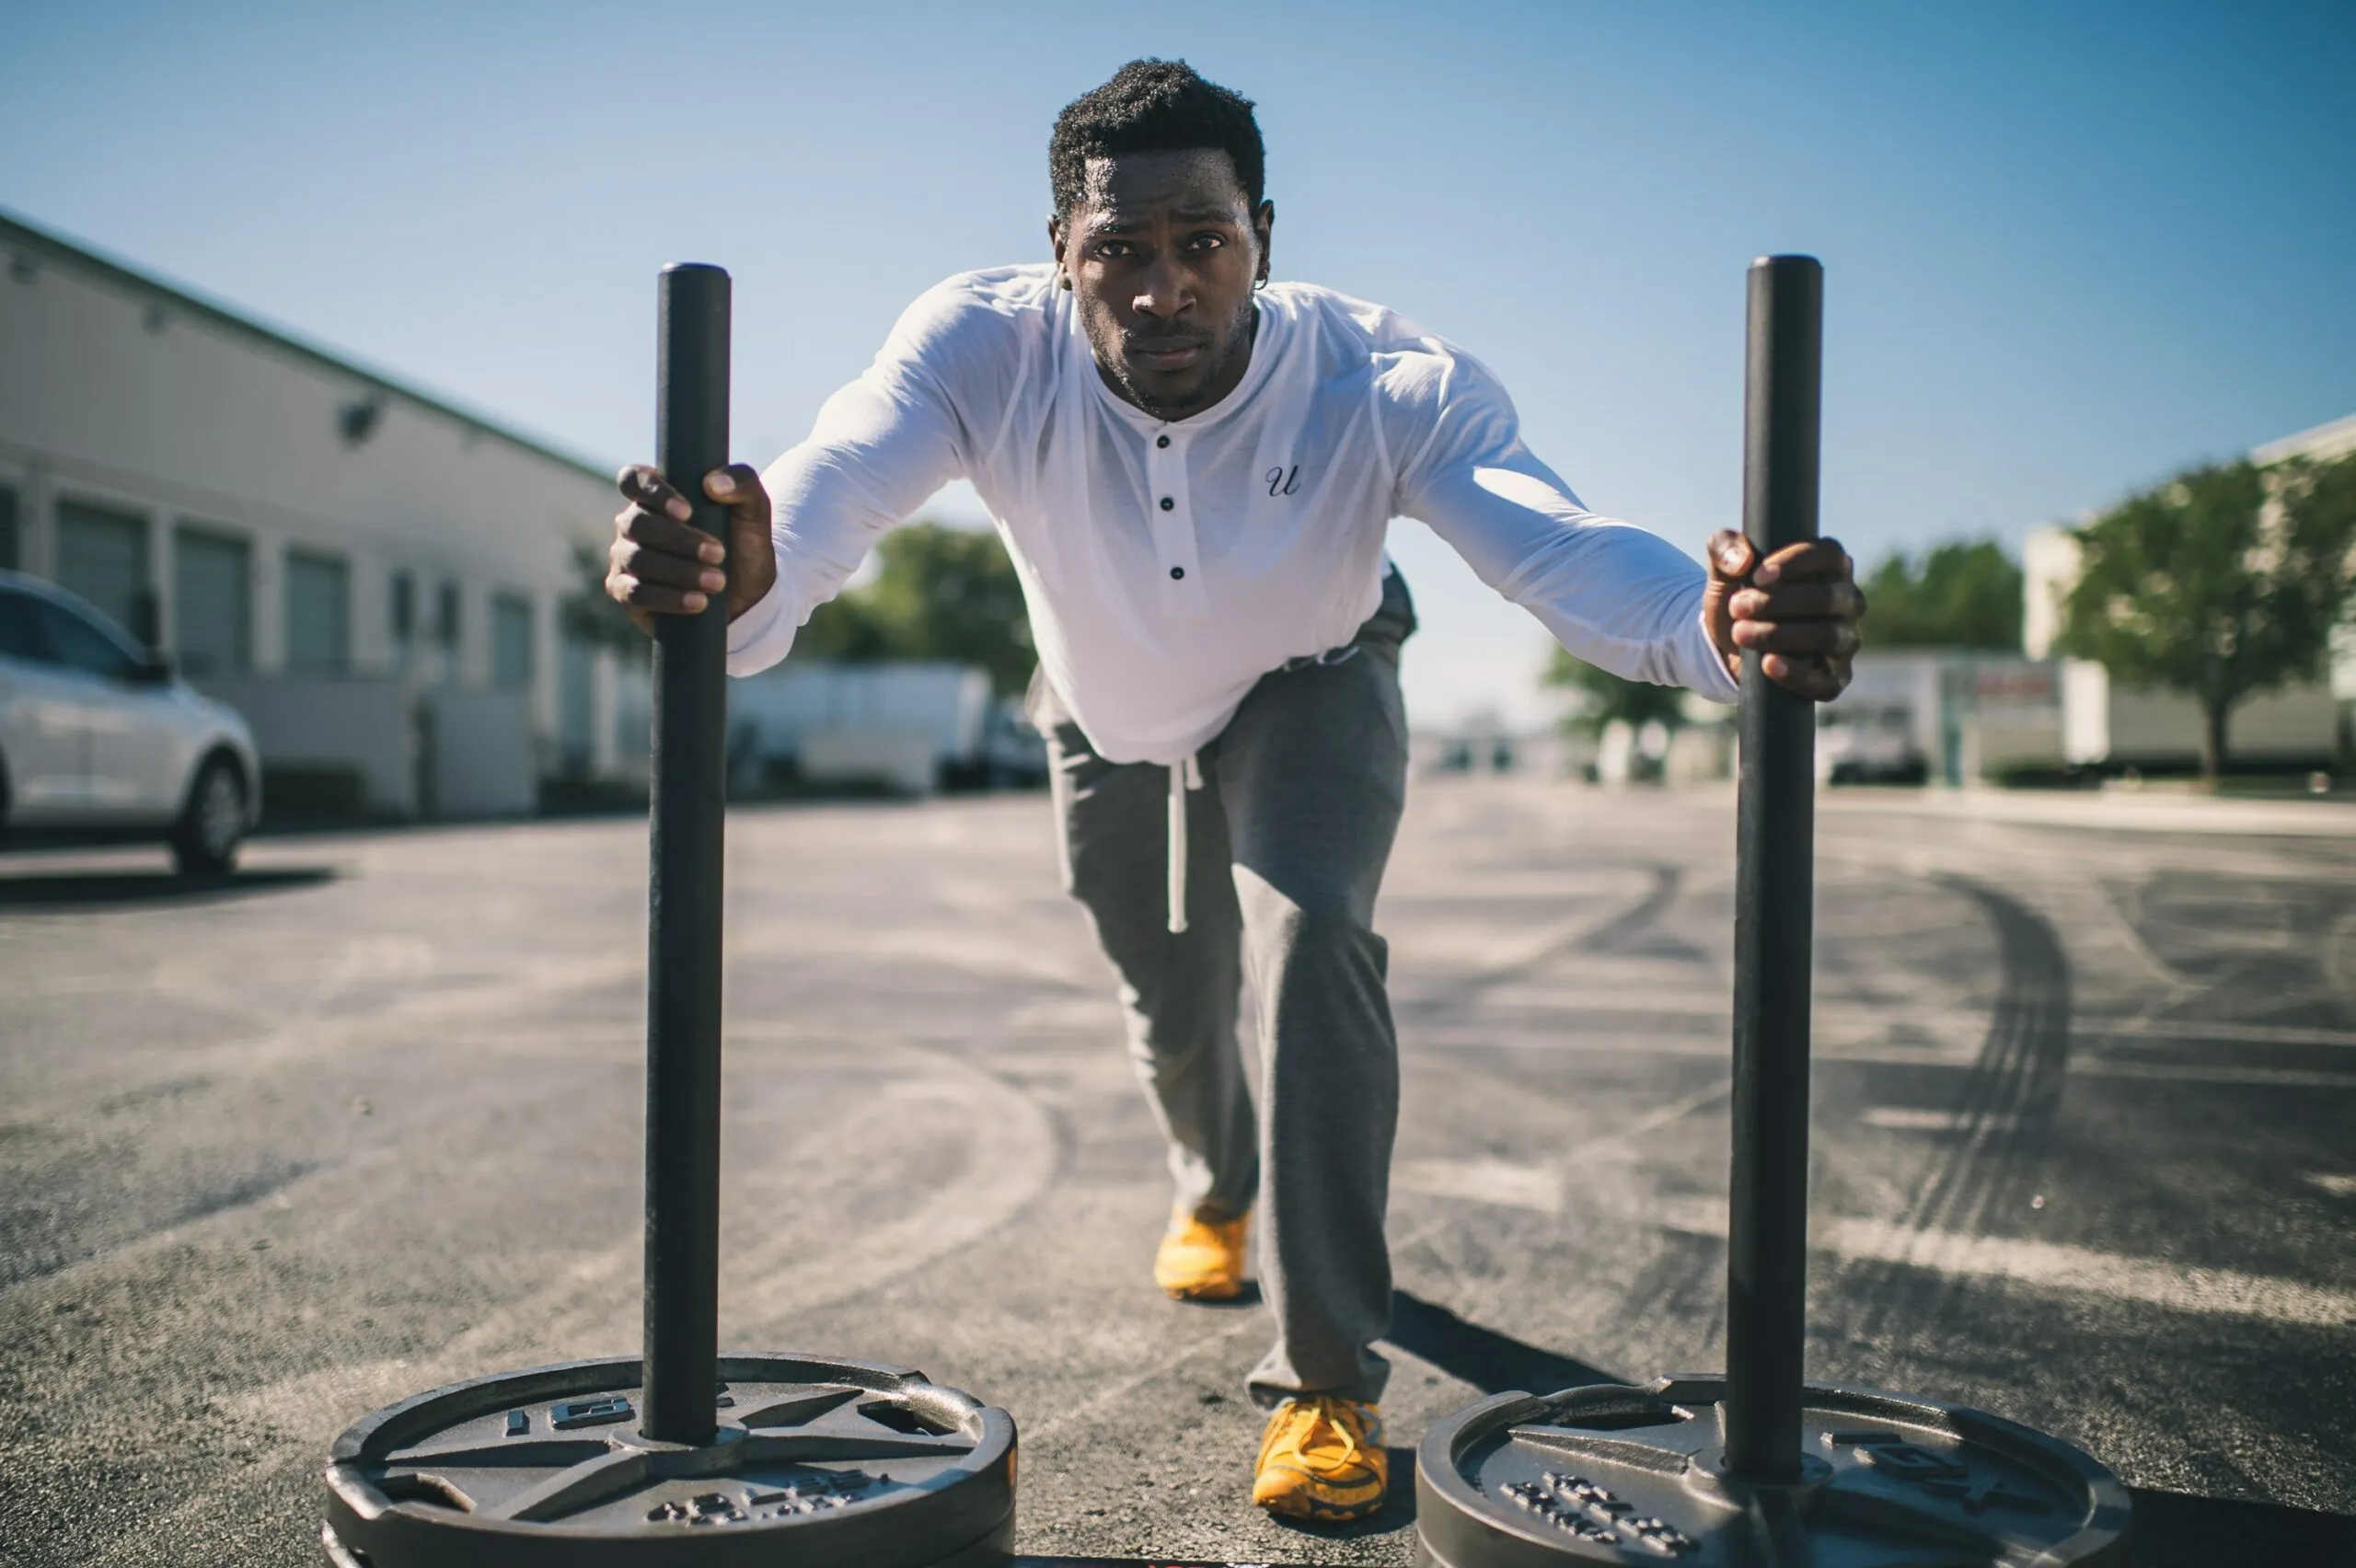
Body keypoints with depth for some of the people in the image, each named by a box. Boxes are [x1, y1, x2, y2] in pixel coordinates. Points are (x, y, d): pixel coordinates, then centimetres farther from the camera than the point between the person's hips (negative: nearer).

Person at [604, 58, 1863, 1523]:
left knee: (1311, 937, -27)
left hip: (1310, 688, -2)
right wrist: (736, 572, -78)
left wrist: (1716, 621, -74)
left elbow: (1561, 546, -52)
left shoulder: (1389, 385, -38)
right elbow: (826, 491, -53)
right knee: (1170, 1000, 17)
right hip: (1109, 710, 2)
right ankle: (1218, 1187, 54)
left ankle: (1329, 1377, -13)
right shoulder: (983, 348, -36)